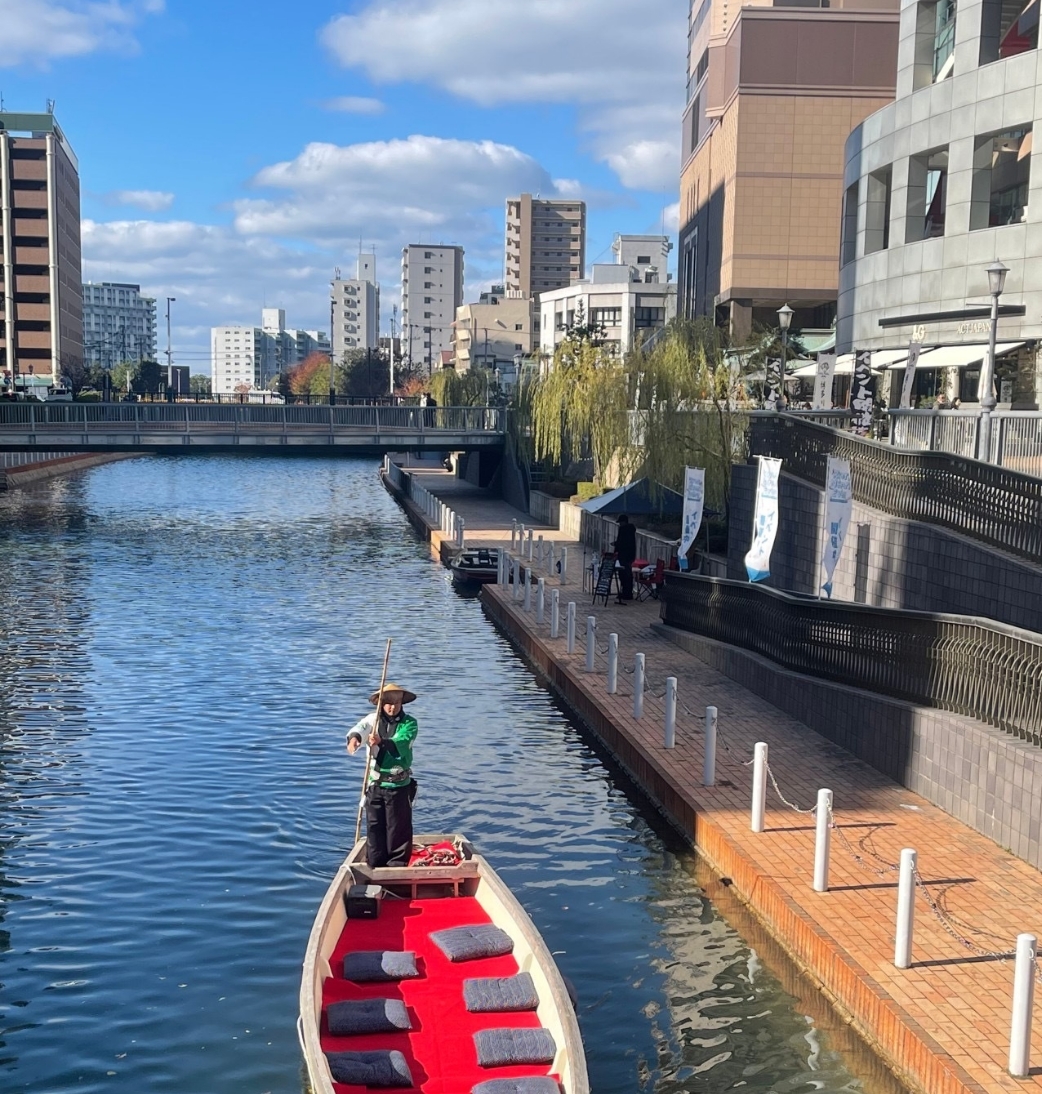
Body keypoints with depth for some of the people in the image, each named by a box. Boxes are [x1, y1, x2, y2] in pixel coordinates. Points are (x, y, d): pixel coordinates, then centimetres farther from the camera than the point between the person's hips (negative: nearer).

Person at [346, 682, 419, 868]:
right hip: (375, 784, 2)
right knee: (374, 826, 8)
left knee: (398, 828, 2)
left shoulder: (409, 723, -5)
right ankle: (375, 864, 20)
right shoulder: (373, 719, 0)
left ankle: (398, 865, 13)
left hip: (399, 785, -2)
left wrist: (381, 742, -44)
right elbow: (360, 728, -22)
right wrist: (354, 737, -47)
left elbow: (400, 744, -24)